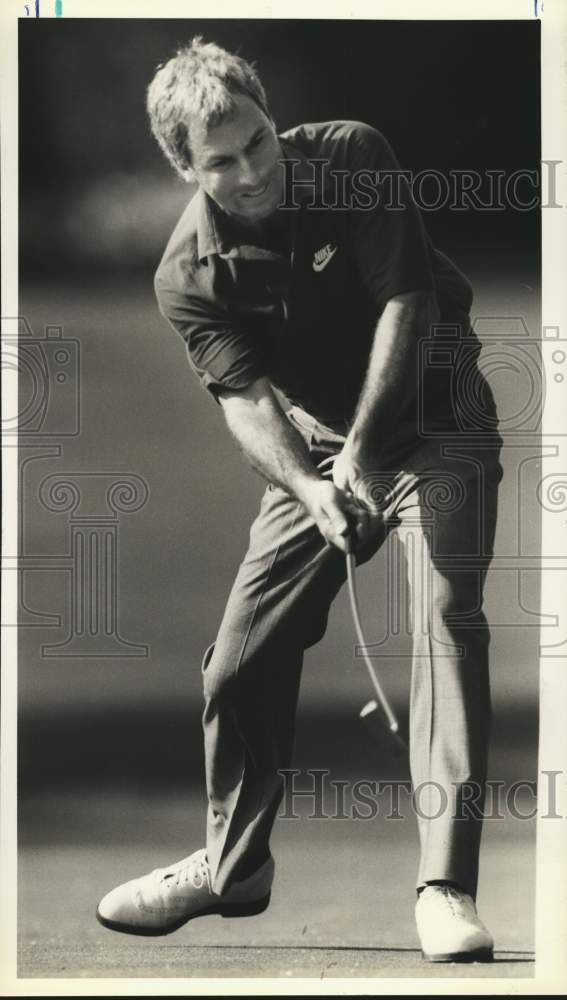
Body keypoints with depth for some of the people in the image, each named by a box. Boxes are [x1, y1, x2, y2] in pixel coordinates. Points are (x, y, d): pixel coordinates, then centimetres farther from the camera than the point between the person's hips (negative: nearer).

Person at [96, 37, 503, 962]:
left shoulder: (351, 157, -16)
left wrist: (363, 448, -27)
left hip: (429, 418, -3)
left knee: (445, 616, -23)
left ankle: (446, 888, -26)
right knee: (242, 659, 1)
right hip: (315, 447, 3)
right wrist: (310, 490, -36)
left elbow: (405, 302, -20)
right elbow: (244, 396, -17)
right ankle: (232, 866, 24)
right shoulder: (188, 275, -11)